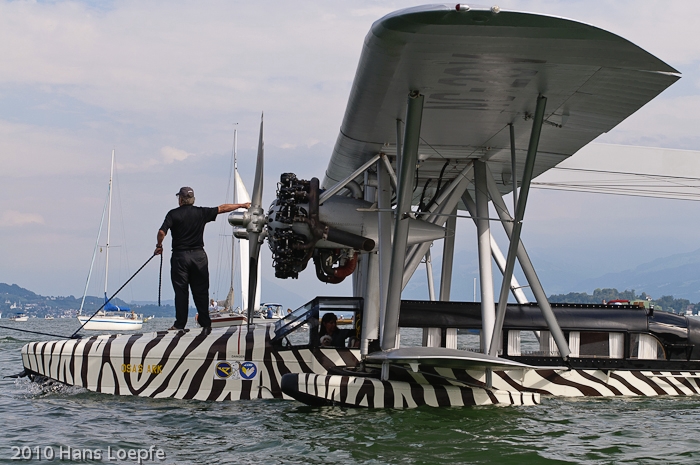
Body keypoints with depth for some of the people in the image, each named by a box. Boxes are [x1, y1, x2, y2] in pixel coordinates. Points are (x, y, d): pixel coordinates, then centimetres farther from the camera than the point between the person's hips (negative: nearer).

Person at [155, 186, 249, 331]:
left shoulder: (173, 214, -5)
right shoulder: (202, 213, 2)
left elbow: (162, 232, -15)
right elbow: (223, 208, 12)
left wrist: (159, 245, 4)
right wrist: (242, 205, 23)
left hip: (180, 256, -2)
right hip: (199, 255, 2)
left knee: (181, 291, 2)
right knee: (201, 290, 8)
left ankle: (180, 324, 2)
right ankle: (205, 322, 10)